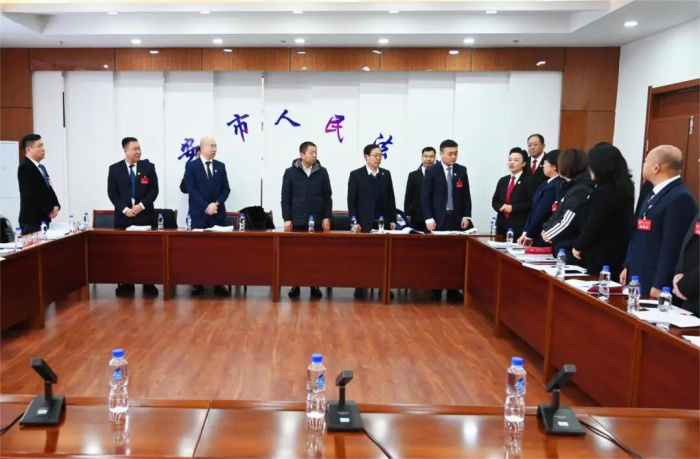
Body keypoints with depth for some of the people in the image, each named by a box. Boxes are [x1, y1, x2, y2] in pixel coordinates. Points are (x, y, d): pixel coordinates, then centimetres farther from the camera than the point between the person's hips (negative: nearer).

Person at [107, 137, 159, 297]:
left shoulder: (149, 167, 5)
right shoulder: (114, 169, 6)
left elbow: (154, 190, -1)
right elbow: (112, 193, 1)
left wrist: (141, 205, -13)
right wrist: (124, 209, -11)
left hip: (145, 215, 0)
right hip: (123, 216, 1)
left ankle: (149, 284, 8)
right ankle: (126, 284, 11)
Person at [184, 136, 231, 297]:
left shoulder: (220, 166, 11)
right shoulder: (191, 166, 2)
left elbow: (226, 189, 7)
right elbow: (192, 190, -7)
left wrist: (217, 203, -10)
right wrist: (206, 206, -15)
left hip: (218, 214, 3)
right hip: (199, 215, -2)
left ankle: (219, 284, 3)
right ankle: (198, 284, 6)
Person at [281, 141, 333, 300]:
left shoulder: (322, 172, 5)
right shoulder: (290, 172, 2)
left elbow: (327, 197, 6)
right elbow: (285, 198, 2)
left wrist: (327, 217, -1)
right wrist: (287, 219, -4)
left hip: (318, 222, 1)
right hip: (297, 221, -1)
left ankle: (315, 286, 13)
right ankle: (295, 285, 13)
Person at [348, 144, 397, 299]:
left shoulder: (386, 174, 10)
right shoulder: (356, 175, 0)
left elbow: (391, 199, 11)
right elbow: (351, 201, -2)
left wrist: (392, 219, 5)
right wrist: (354, 222, -9)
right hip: (364, 223, -3)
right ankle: (360, 287, 10)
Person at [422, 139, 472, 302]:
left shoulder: (461, 170, 9)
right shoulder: (432, 172, 0)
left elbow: (466, 195, 10)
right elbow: (425, 197, -4)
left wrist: (466, 216, 1)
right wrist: (429, 218, -11)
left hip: (457, 218, 2)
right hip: (438, 219, -2)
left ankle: (453, 290, 5)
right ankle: (436, 290, 9)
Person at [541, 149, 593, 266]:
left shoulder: (580, 190, -16)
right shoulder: (573, 187, 15)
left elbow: (568, 222, -21)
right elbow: (559, 216, 16)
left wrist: (548, 234, -6)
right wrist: (546, 230, 2)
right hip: (564, 249, 9)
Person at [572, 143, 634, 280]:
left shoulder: (603, 192, -20)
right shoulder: (624, 187, 8)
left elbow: (592, 227, -18)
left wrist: (578, 246, -2)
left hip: (602, 258, -9)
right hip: (619, 256, 9)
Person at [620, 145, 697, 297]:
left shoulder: (680, 198, -18)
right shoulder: (655, 193, 15)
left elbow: (673, 246, -22)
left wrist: (659, 285, -22)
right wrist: (628, 266, 19)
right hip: (637, 278, 9)